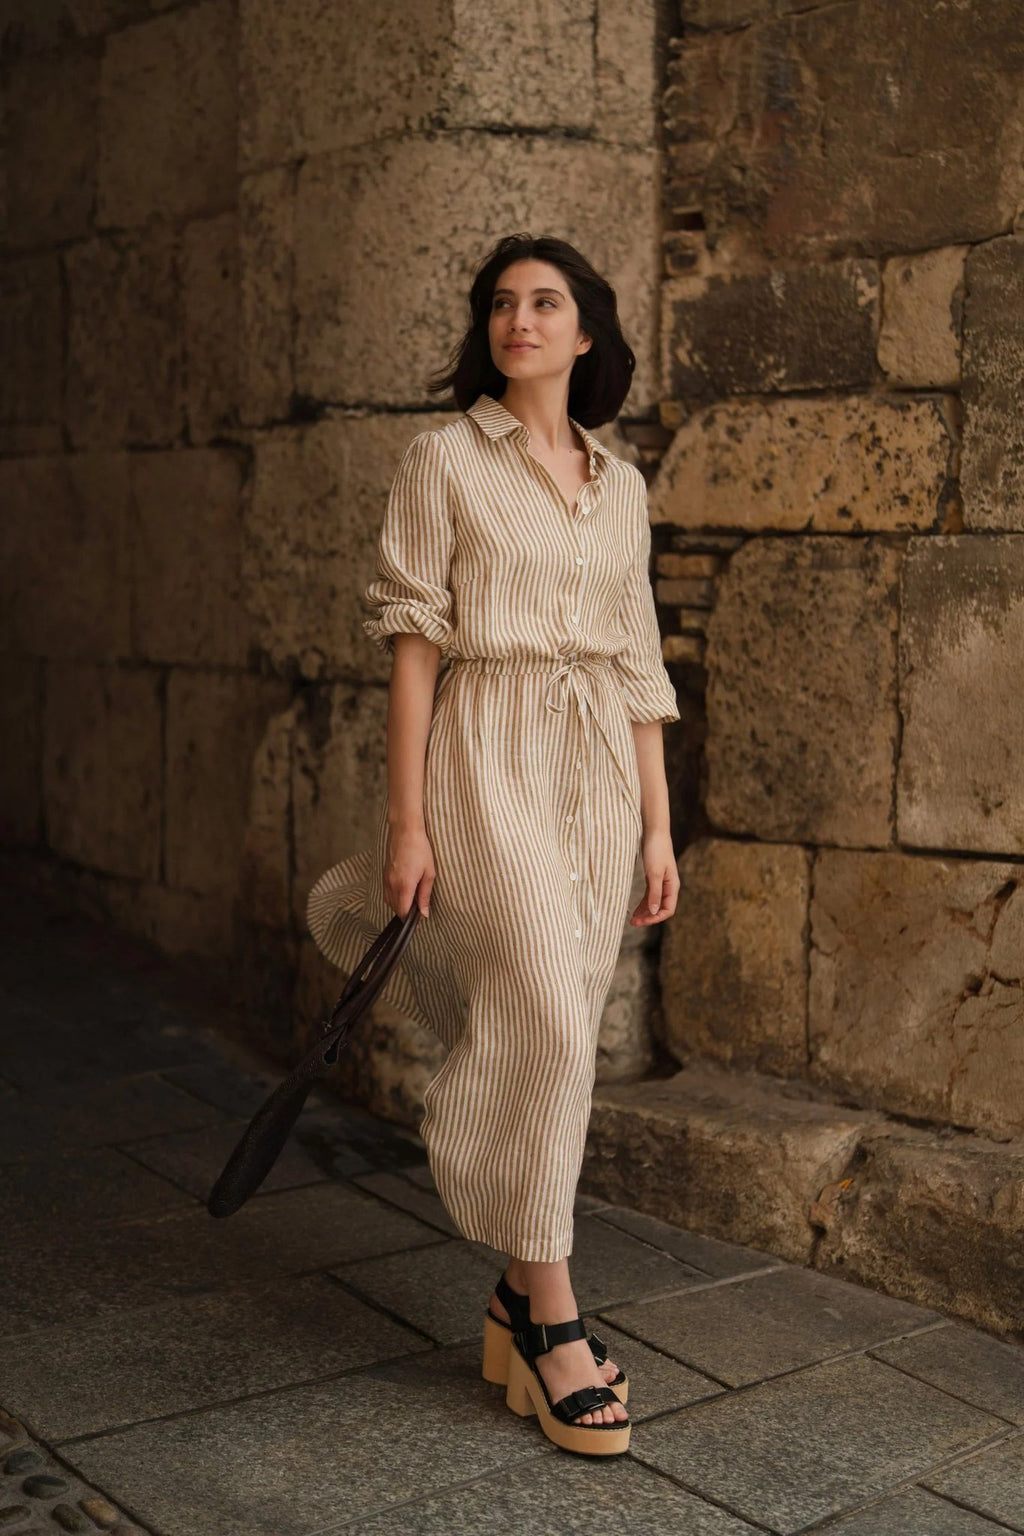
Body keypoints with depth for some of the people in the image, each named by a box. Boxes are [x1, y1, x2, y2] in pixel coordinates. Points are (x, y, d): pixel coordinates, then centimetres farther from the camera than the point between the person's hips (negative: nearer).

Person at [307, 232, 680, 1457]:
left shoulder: (621, 487, 13)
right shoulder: (444, 459, 0)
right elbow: (412, 642, -4)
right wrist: (407, 817, -10)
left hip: (599, 769, 5)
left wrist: (659, 825, 10)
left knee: (550, 1032, 6)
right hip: (487, 759, -4)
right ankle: (555, 1322, -3)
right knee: (547, 1017, -14)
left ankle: (519, 1295, 19)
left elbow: (638, 662, 14)